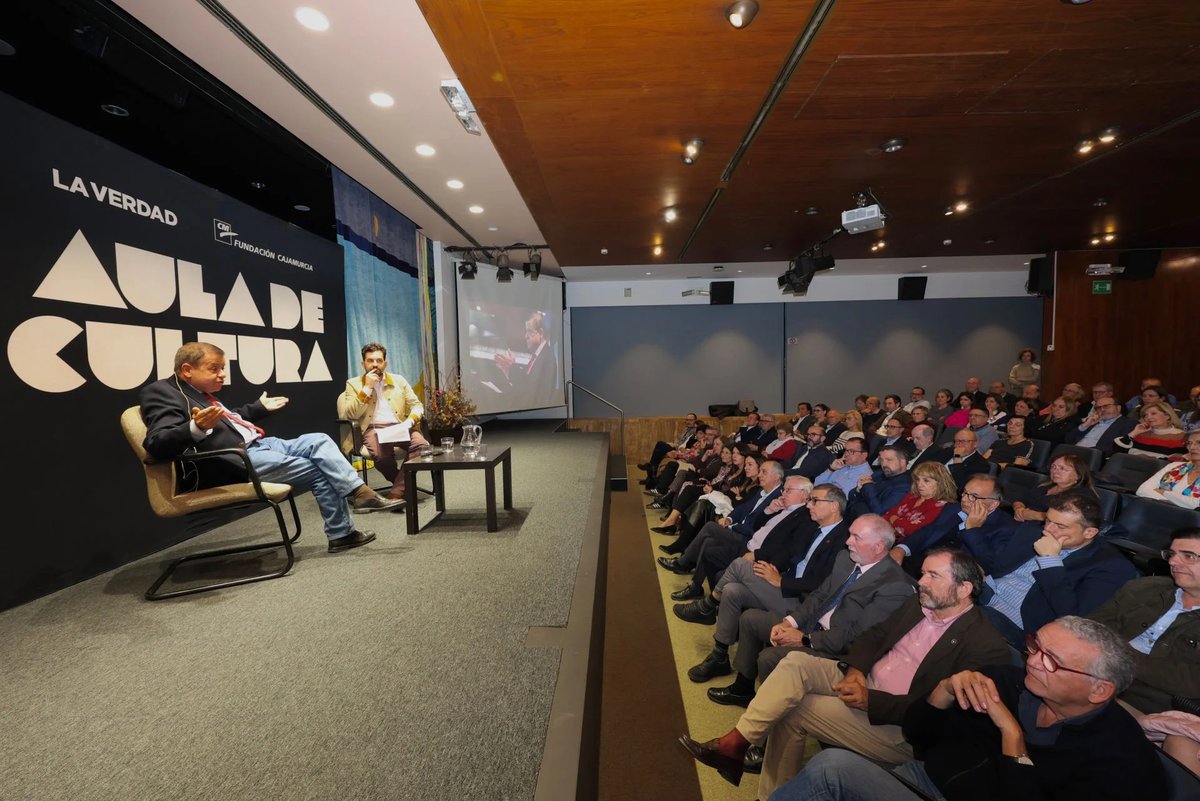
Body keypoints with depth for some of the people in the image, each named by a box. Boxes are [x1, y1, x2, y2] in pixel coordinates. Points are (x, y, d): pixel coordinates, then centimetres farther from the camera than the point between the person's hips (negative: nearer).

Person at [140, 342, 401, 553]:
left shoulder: (201, 393, 19)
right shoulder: (162, 392, -8)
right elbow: (156, 444, -21)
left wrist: (260, 407, 43)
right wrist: (197, 428, -40)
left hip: (258, 445, 9)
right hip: (236, 461, -9)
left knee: (318, 441, -4)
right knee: (317, 471, -15)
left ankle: (358, 492, -14)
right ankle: (341, 534, -7)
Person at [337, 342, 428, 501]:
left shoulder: (398, 380, 17)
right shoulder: (354, 383, 11)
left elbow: (416, 405, 13)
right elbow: (351, 415, -2)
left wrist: (410, 421, -9)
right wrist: (367, 387, -6)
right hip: (373, 429, -2)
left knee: (422, 446, -31)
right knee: (382, 455, -37)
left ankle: (397, 491, -22)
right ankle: (404, 484, -7)